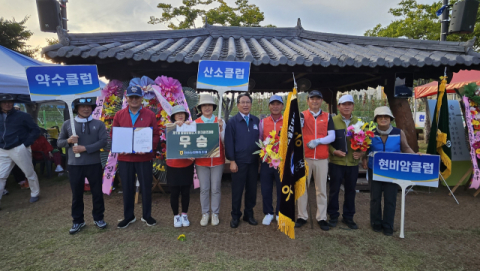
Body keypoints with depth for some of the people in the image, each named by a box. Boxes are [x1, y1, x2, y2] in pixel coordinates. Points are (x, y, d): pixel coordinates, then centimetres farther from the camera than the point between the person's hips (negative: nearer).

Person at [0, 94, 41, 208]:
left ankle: (35, 194, 25)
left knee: (30, 173, 7)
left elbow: (36, 130, -5)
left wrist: (26, 143, -11)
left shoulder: (22, 116, -7)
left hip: (19, 149, -5)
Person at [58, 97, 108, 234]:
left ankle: (98, 218, 25)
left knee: (97, 192, 9)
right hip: (74, 165, 1)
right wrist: (68, 141, -12)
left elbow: (103, 141, -9)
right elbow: (59, 142, 10)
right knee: (76, 194, 10)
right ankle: (78, 221, 25)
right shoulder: (67, 124, 4)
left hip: (94, 164, -1)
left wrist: (85, 148, -17)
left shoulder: (98, 124, 0)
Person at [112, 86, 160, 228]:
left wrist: (149, 147, -19)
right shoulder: (119, 115, 5)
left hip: (145, 158, -1)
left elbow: (156, 135, -2)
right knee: (127, 188, 11)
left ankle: (147, 215, 25)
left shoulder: (150, 115, 0)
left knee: (146, 187, 8)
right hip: (125, 158, 2)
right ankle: (128, 217, 28)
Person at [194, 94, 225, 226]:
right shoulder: (195, 123, 1)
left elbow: (225, 141, -1)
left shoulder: (220, 122, 1)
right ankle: (205, 213, 24)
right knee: (204, 189, 8)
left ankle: (215, 214, 23)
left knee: (216, 188, 8)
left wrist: (221, 129, -15)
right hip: (201, 161, 0)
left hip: (217, 160, 0)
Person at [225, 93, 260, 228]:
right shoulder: (232, 121, -2)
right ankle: (235, 216, 21)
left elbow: (260, 139, 10)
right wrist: (232, 161, -10)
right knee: (237, 190, 6)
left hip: (253, 161, 3)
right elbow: (229, 142, -5)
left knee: (252, 189, 11)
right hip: (239, 161, -3)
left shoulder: (256, 121, 8)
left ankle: (249, 214, 27)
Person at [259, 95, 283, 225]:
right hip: (266, 161, 1)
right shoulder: (263, 122, 6)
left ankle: (280, 213, 29)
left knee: (282, 189, 9)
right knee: (266, 189, 8)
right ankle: (268, 213, 27)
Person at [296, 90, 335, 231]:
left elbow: (332, 136, 1)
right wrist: (298, 122, -38)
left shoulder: (327, 117, 7)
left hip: (322, 158, 1)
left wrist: (318, 141, -16)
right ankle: (302, 216, 18)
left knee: (321, 189, 7)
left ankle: (322, 218, 18)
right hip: (304, 157, -1)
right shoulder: (302, 115, 3)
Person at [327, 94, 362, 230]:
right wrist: (334, 151, -18)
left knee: (351, 190, 12)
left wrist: (362, 152, -7)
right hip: (336, 162, -3)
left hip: (353, 163, 3)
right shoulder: (333, 121, -3)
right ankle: (333, 216, 23)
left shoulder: (358, 122, 7)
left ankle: (348, 217, 27)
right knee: (334, 190, 7)